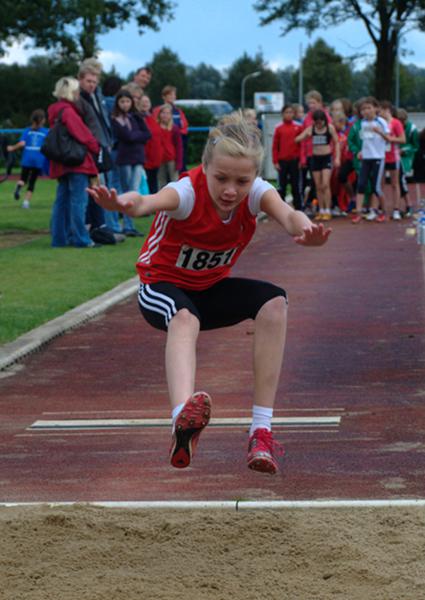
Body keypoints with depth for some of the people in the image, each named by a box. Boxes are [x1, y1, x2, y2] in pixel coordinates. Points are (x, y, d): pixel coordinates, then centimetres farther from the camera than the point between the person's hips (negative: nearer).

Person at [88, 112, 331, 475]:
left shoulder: (255, 192, -18)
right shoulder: (188, 191, -29)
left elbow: (286, 214, -41)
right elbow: (148, 202, -52)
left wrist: (304, 228, -66)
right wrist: (125, 204, -78)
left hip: (212, 288, 4)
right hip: (163, 285, -4)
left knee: (274, 303, -24)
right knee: (184, 318, -39)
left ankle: (262, 429, -23)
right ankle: (182, 420, -66)